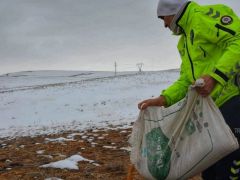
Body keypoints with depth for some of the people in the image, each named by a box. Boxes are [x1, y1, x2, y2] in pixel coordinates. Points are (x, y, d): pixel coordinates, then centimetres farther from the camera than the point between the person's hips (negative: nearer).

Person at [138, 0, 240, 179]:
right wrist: (162, 100, 5)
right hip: (213, 109, 10)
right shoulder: (184, 43, 23)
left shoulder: (206, 15, -6)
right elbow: (186, 81, 19)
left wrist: (215, 76, -28)